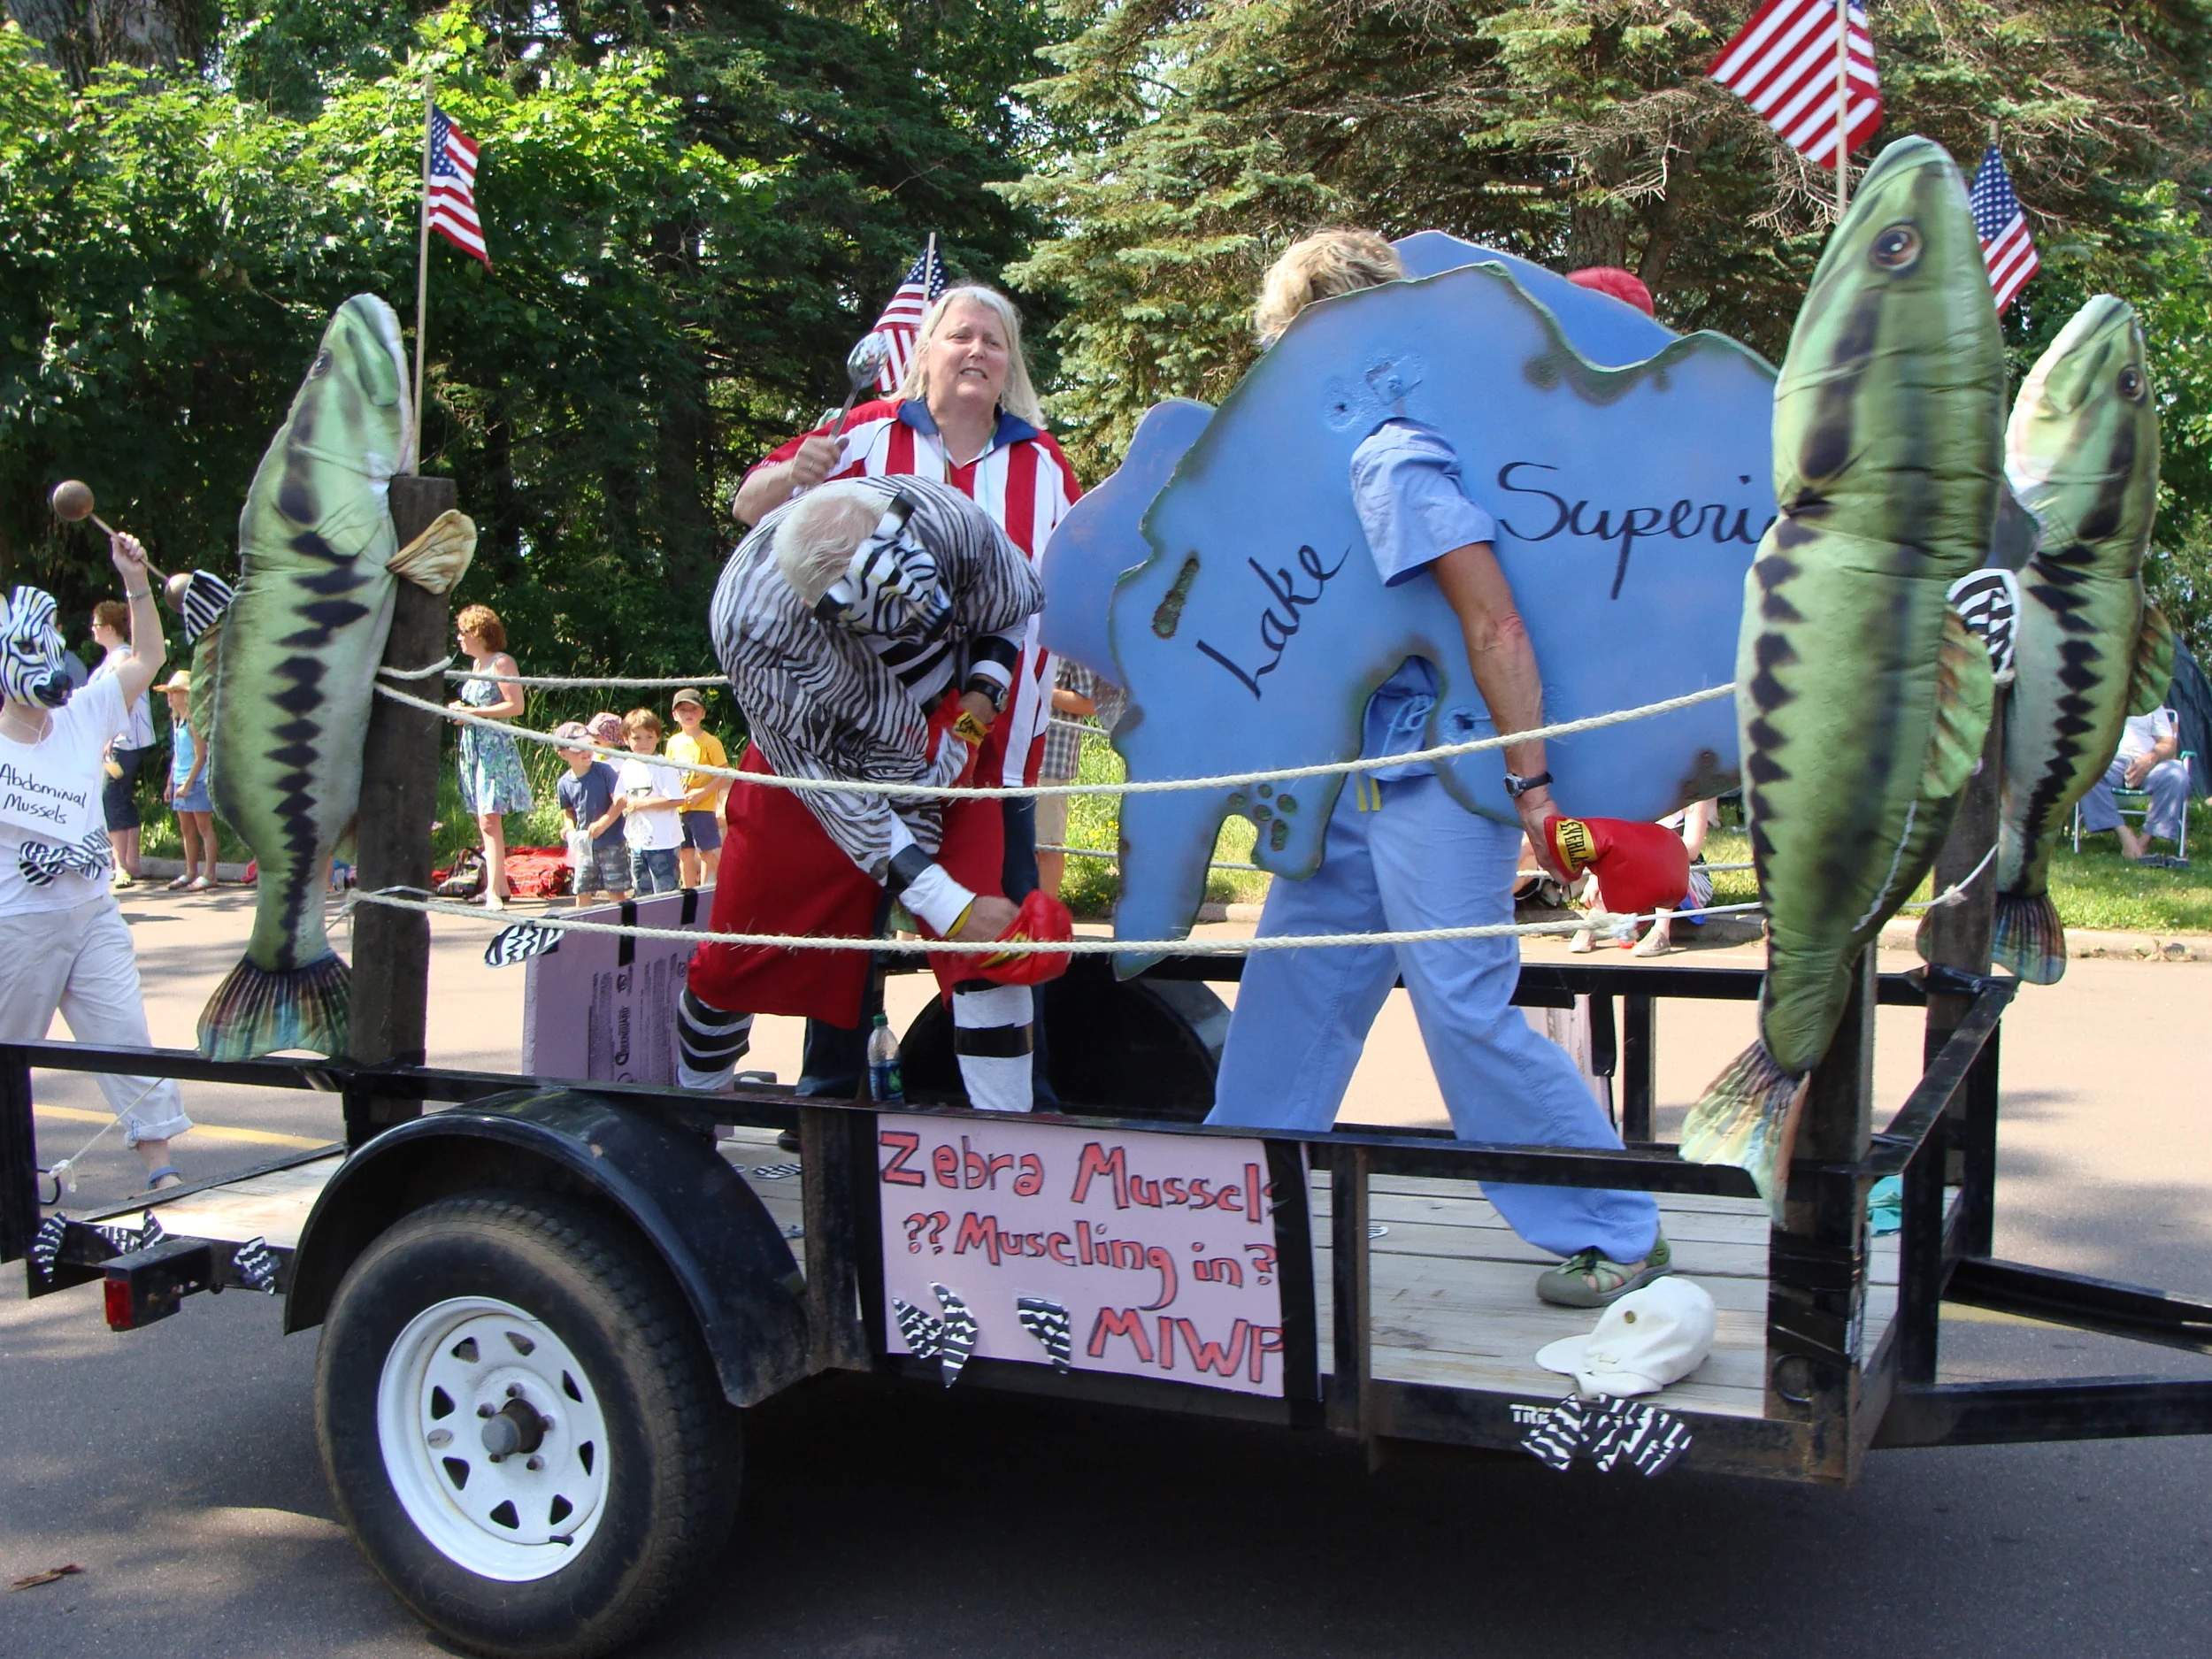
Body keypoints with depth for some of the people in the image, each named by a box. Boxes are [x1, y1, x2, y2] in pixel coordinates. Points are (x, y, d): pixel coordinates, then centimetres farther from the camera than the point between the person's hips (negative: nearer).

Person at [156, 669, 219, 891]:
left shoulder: (194, 722, -13)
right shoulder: (177, 721, 12)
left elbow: (200, 757, -15)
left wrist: (188, 784, -17)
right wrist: (170, 783, 16)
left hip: (197, 781, -8)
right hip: (181, 781, 8)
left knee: (204, 827, -4)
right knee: (186, 830, 12)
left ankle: (209, 874, -2)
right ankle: (191, 873, 19)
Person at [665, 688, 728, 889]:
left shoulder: (710, 742, -8)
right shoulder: (673, 742, 8)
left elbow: (724, 775, -11)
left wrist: (702, 792, -20)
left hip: (703, 806, -5)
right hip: (678, 807, 5)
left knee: (706, 852, -2)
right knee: (685, 853, 12)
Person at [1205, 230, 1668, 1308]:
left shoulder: (1393, 459, -17)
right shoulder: (1354, 455, 12)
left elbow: (1495, 625, -22)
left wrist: (1531, 786, -24)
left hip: (1432, 781, -10)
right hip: (1366, 775, 10)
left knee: (1467, 1010, -6)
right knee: (1291, 986, 15)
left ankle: (1616, 1234, 7)